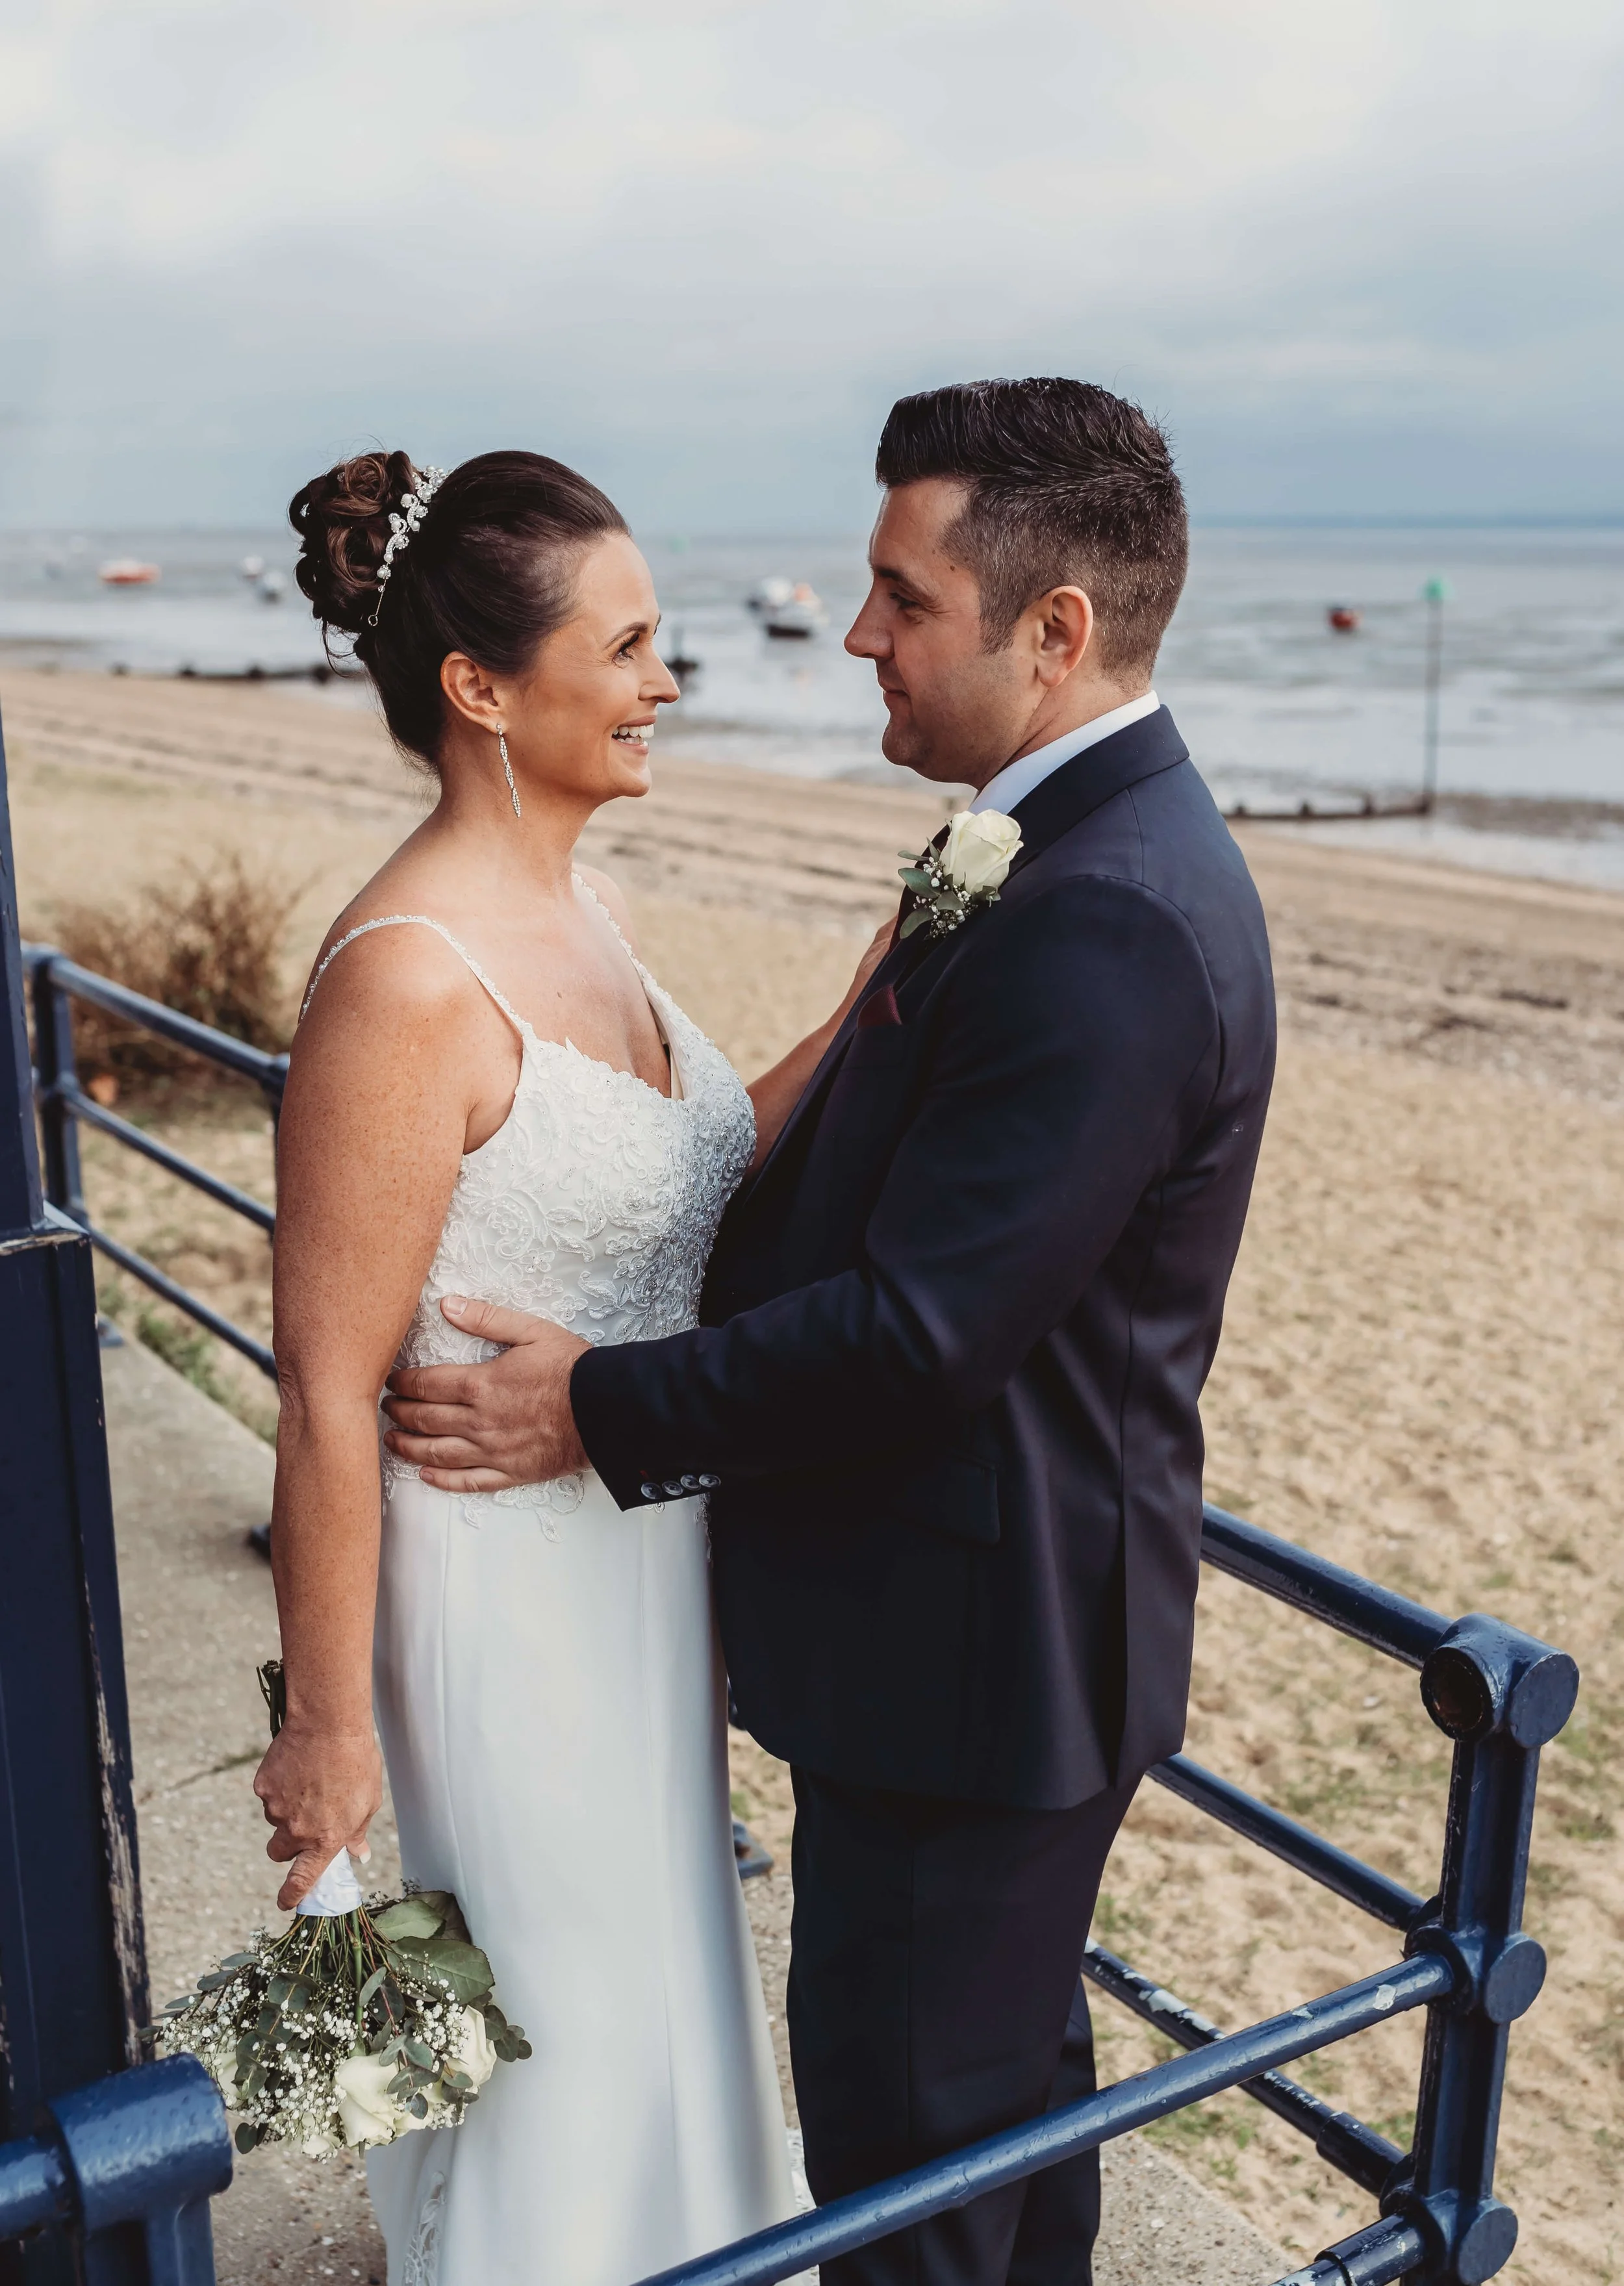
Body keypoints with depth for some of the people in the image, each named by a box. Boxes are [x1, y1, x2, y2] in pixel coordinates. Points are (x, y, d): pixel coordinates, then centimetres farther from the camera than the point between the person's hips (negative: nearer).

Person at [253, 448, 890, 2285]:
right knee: (575, 2030, 14)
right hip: (508, 1587, -9)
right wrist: (324, 1731, -16)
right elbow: (329, 1394, -22)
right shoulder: (409, 978, -26)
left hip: (648, 1557, 9)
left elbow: (701, 1171, 6)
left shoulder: (575, 906, 1)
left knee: (654, 1994, 28)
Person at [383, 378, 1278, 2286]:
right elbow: (878, 1187, 10)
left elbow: (923, 1328, -27)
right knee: (1010, 2058, 28)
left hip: (974, 1651, -10)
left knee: (905, 2123, 11)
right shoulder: (1094, 847, 5)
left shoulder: (1105, 927, -27)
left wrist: (603, 1410, -15)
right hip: (999, 1623, 10)